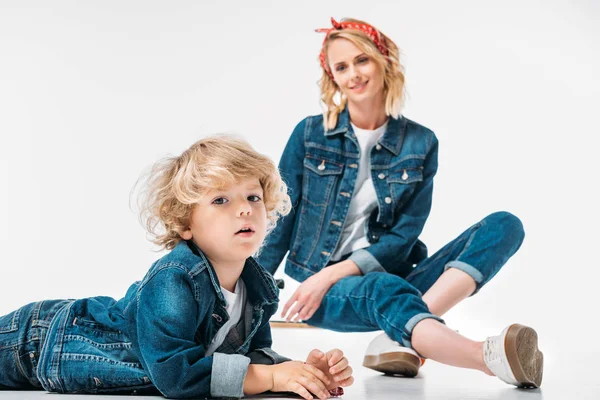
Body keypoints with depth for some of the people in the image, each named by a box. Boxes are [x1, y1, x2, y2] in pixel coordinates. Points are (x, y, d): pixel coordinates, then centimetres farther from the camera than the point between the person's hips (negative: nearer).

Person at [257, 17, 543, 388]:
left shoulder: (420, 144, 1)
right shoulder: (309, 135, 0)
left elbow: (403, 237, -3)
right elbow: (280, 223, 4)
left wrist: (332, 273, -16)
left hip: (392, 276, 3)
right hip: (328, 295, -2)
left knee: (505, 225, -18)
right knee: (384, 288, -39)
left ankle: (402, 338, -35)